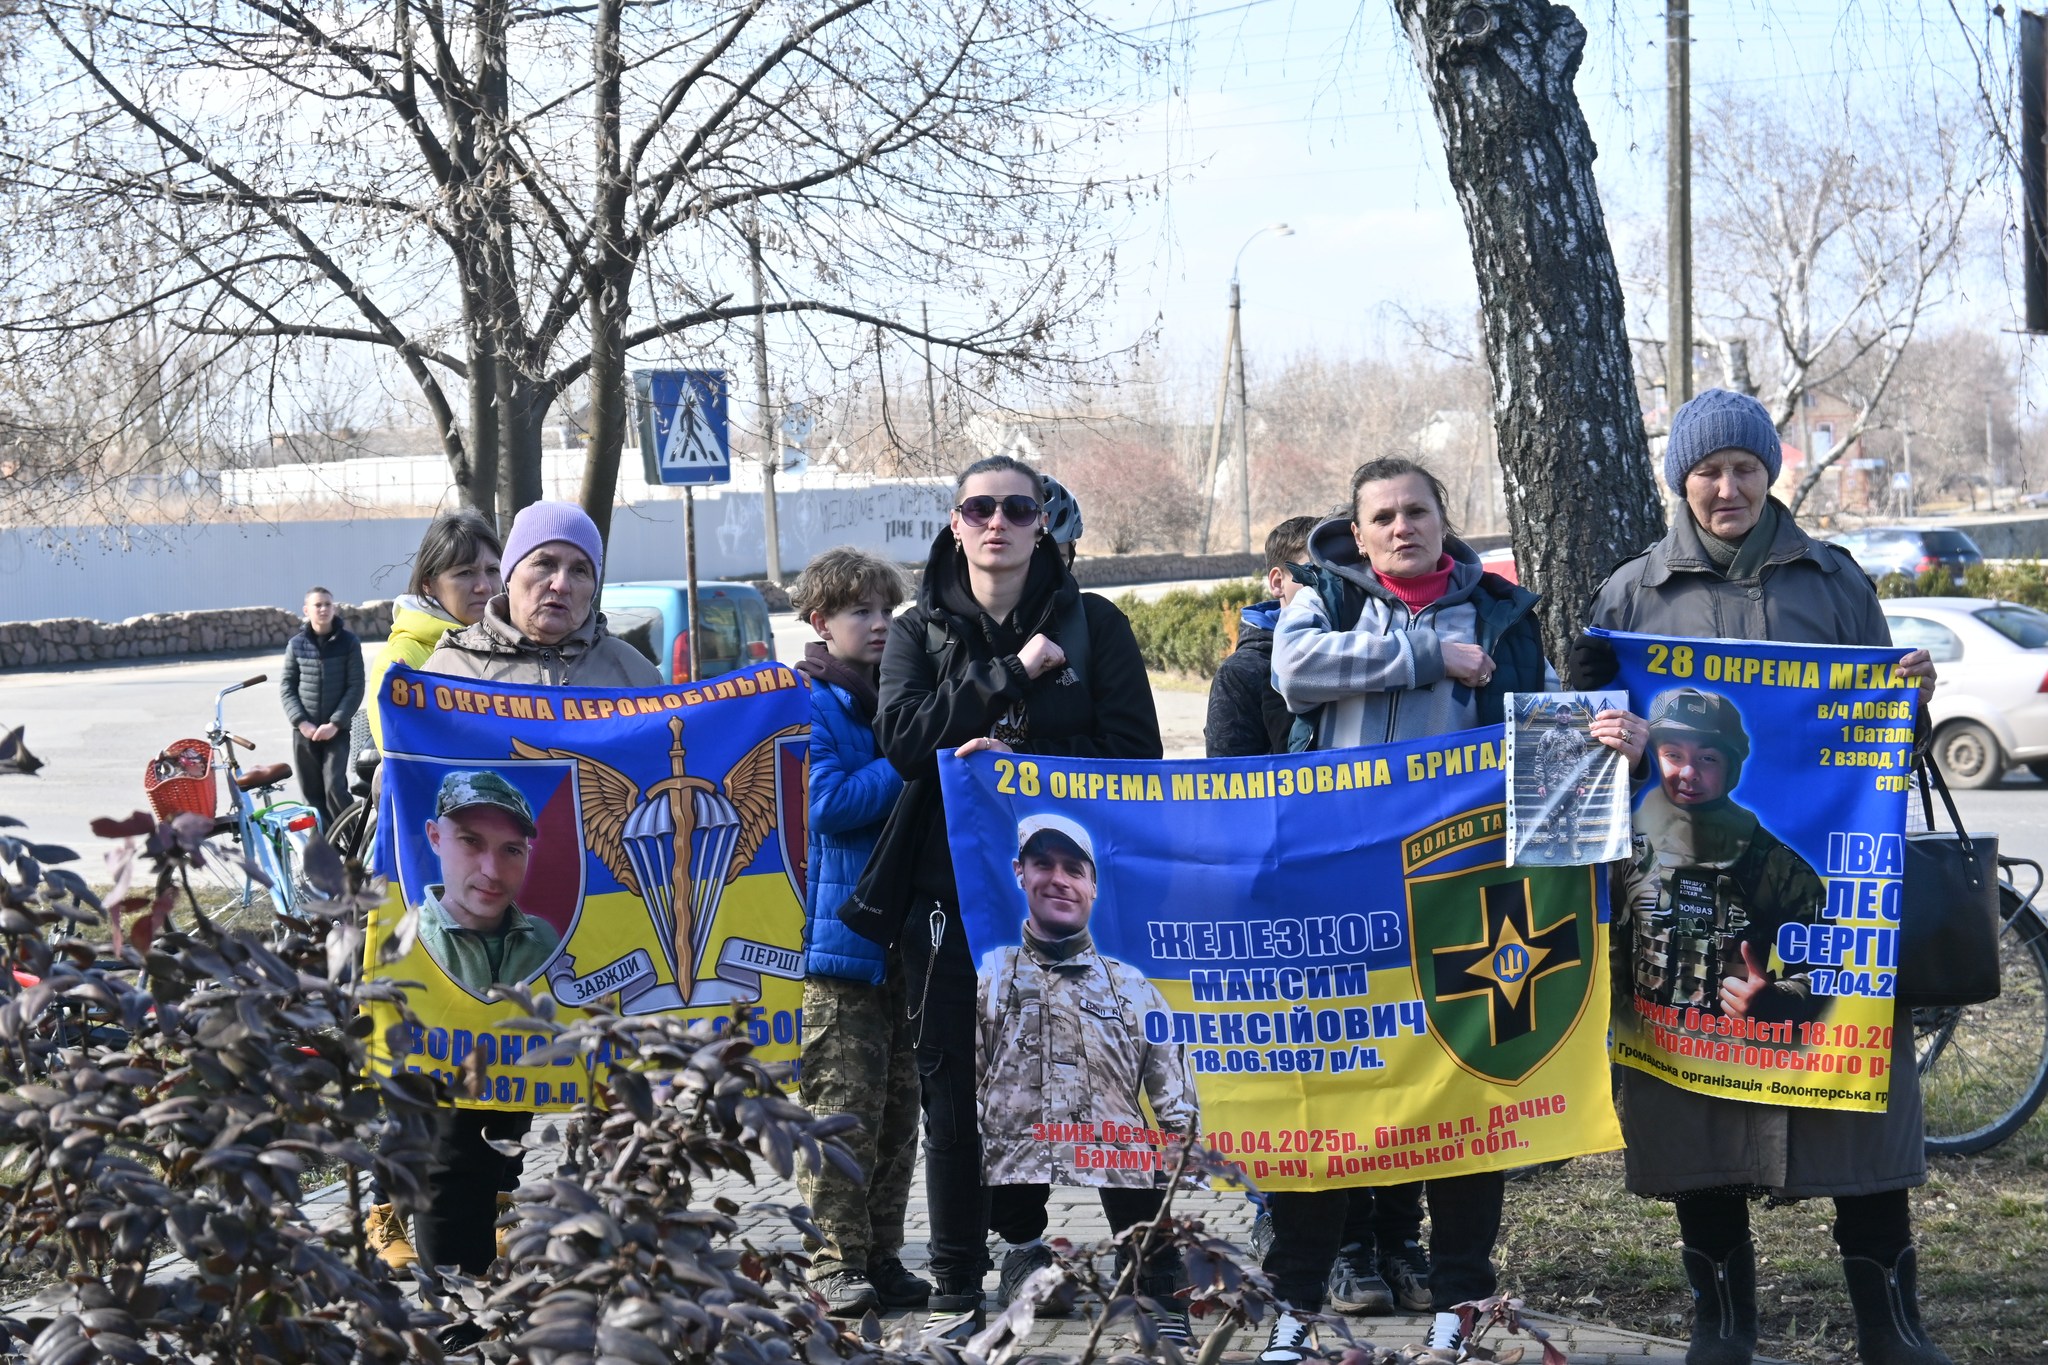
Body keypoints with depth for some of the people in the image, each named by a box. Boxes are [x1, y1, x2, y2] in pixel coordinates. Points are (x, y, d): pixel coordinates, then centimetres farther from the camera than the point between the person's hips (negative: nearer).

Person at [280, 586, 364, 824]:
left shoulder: (348, 642, -2)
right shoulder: (296, 643, 3)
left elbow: (356, 687, -4)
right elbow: (286, 686, 4)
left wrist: (335, 723, -13)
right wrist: (301, 721, -9)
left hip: (336, 730, -2)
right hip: (304, 730, 2)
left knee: (335, 787, -12)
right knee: (312, 792, 4)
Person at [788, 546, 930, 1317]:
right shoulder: (806, 703, -4)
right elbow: (831, 803, -15)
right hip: (839, 931, -7)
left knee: (899, 1104, 9)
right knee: (843, 1108, -7)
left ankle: (882, 1258, 15)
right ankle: (835, 1266, -2)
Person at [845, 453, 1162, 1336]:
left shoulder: (1094, 624, 7)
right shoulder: (919, 631, 10)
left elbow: (1136, 751, -2)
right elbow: (901, 736, -8)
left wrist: (1018, 762, -13)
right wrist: (1011, 672, -12)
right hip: (951, 891, 1)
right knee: (956, 1095, 5)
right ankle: (958, 1290, 14)